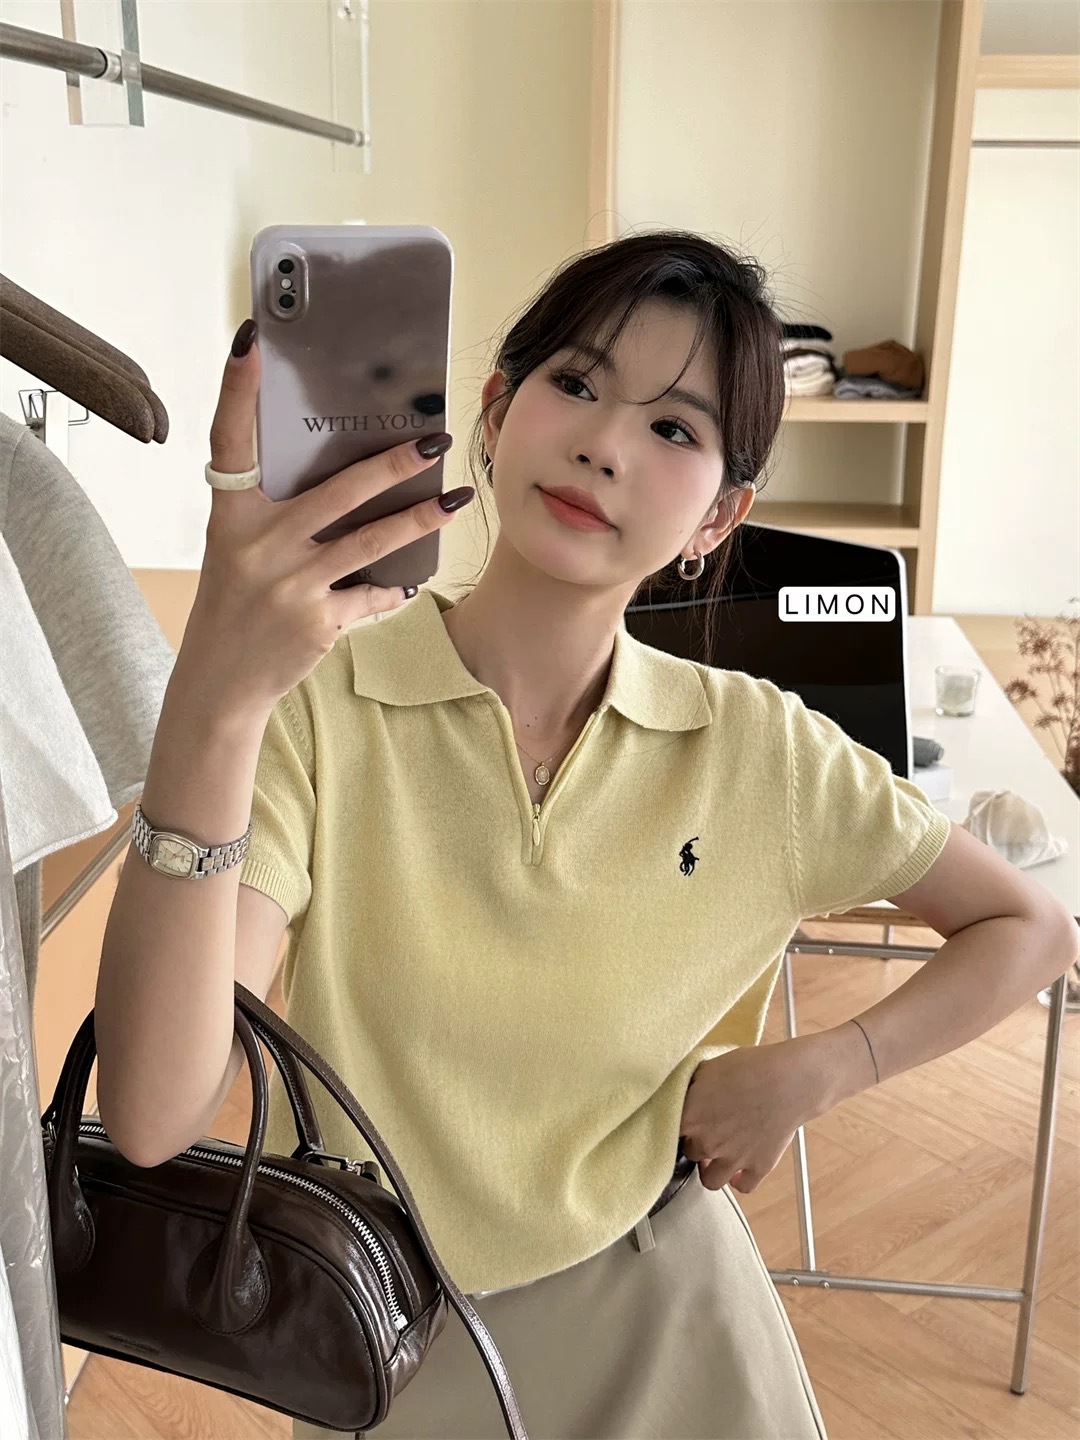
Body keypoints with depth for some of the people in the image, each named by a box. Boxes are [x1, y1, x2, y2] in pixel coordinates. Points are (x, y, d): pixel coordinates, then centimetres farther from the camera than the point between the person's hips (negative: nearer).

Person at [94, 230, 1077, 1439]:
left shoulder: (755, 746, -13)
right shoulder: (310, 704, -20)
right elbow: (153, 1120, -30)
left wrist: (809, 1072, -12)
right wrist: (211, 702, -41)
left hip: (664, 1306, 2)